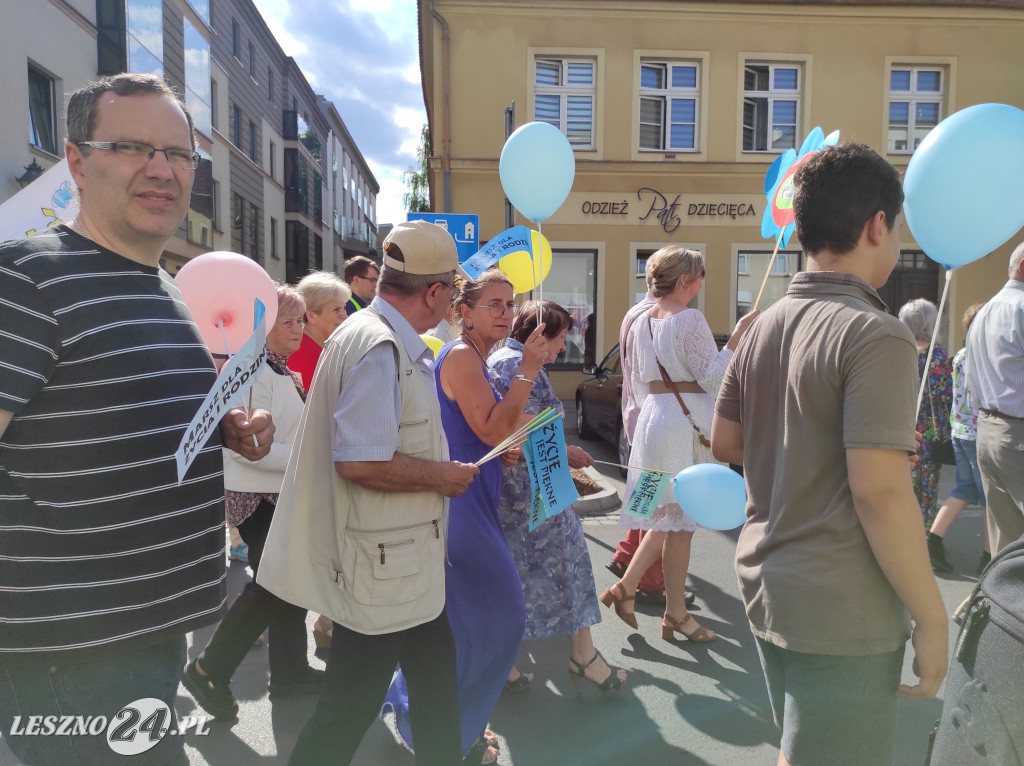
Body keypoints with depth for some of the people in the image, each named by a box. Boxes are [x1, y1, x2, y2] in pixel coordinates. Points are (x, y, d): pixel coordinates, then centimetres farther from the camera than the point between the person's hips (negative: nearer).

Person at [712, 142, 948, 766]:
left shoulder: (763, 327, 4)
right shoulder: (875, 335, -19)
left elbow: (725, 443, 10)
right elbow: (878, 492, -24)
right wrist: (932, 617, -13)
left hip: (766, 579, 8)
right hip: (843, 608, -8)